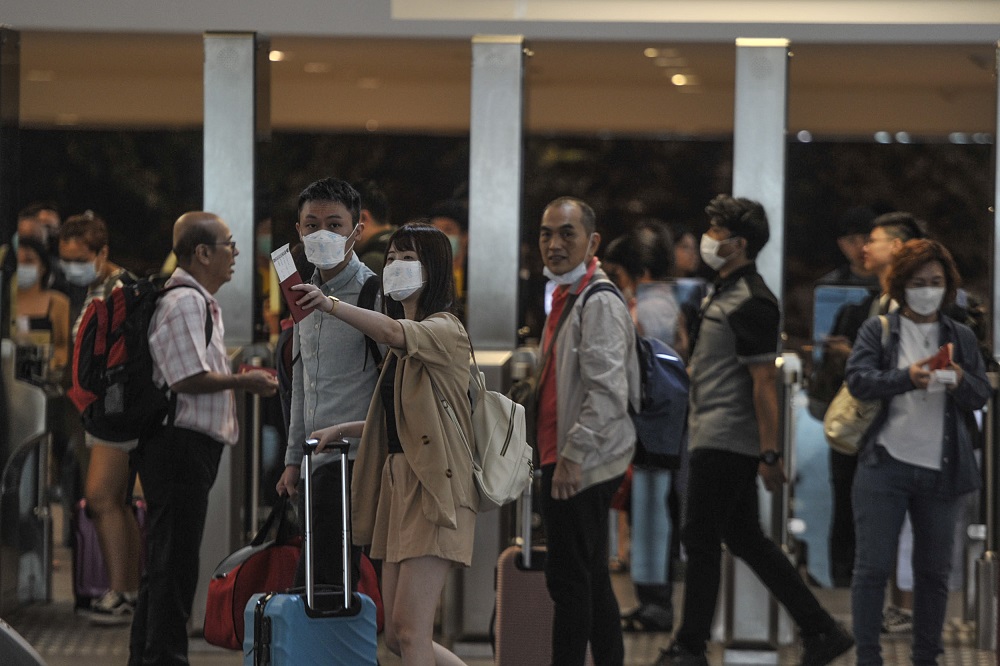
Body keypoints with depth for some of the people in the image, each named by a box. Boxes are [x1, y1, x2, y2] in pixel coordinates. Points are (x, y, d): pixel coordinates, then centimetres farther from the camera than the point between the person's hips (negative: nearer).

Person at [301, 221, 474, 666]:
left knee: (409, 628, -14)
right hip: (397, 485, 9)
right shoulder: (406, 342, 22)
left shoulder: (445, 330, -7)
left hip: (433, 490, -9)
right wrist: (342, 429, 19)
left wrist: (331, 305, -39)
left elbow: (395, 333, -30)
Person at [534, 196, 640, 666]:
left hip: (580, 467, -10)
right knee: (590, 579, 16)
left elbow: (608, 393, -24)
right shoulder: (567, 297, 16)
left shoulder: (599, 304, -15)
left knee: (568, 581, -9)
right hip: (567, 463, 10)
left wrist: (572, 456, -23)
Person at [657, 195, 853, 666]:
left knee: (700, 539, -2)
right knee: (745, 539, 12)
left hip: (725, 444, -10)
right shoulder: (723, 292, 16)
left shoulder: (751, 303, -16)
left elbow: (764, 382, -20)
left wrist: (769, 454, -22)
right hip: (715, 438, 10)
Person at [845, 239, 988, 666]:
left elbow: (982, 395, 7)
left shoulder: (962, 337, 11)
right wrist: (907, 378, -26)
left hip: (941, 470, 3)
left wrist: (960, 382, -16)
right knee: (873, 567, -3)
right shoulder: (877, 330, 4)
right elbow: (858, 380, -9)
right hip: (885, 466, -3)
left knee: (934, 570, 8)